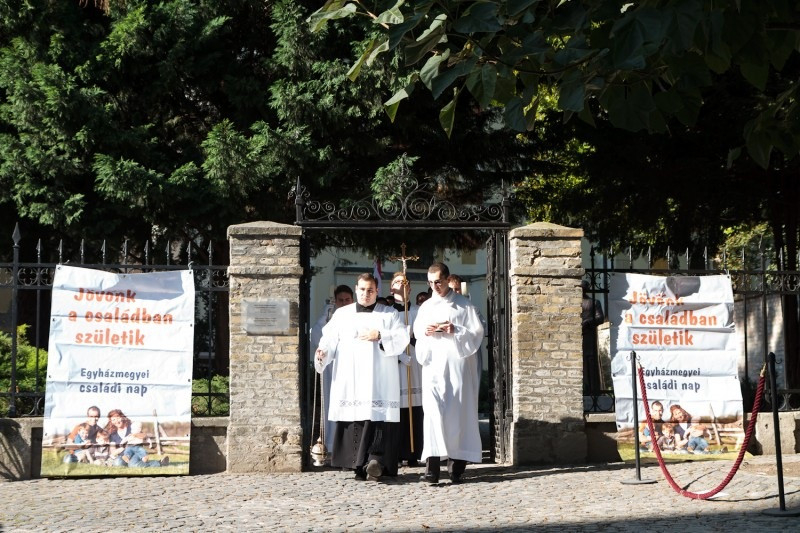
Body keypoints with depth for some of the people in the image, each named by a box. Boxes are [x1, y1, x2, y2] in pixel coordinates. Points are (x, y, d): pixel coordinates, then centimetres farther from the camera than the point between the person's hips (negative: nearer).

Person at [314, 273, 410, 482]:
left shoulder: (390, 314, 14)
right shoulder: (342, 314, 19)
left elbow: (402, 339, 3)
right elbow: (330, 339, 9)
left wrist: (380, 336, -10)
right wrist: (323, 352, -11)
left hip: (378, 382, -1)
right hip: (349, 381, 2)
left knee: (377, 417, -15)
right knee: (354, 421, -5)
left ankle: (376, 460, -21)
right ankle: (359, 466, -3)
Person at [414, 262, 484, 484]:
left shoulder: (464, 305, 5)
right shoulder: (425, 307, 16)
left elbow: (477, 333, 2)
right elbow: (416, 333, 21)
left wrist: (455, 330, -14)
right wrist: (426, 331, -1)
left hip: (457, 364, -2)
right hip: (433, 365, 2)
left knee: (457, 414, -2)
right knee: (433, 412, -13)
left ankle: (457, 465, 6)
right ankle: (432, 465, -20)